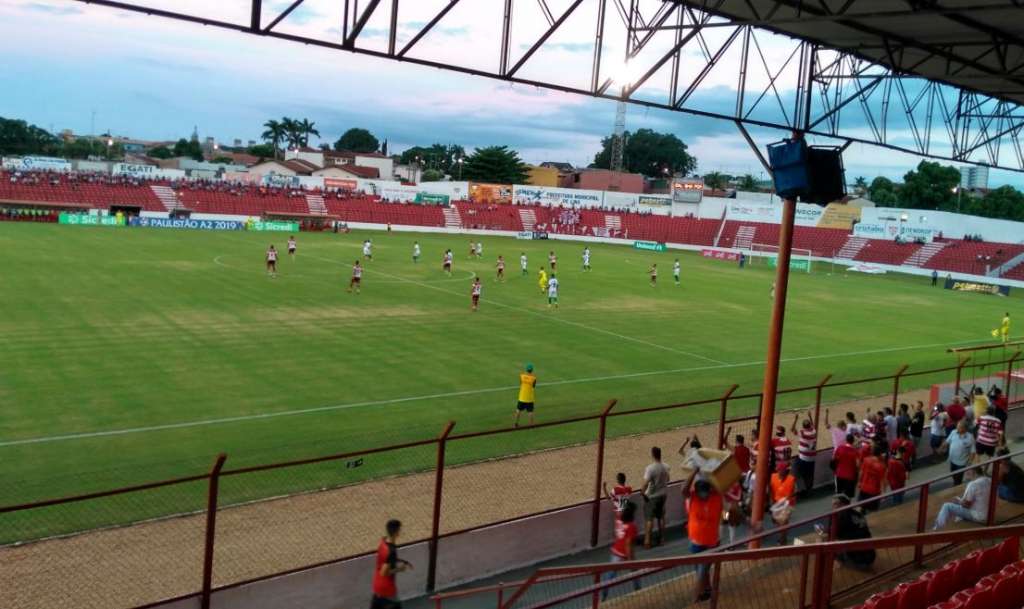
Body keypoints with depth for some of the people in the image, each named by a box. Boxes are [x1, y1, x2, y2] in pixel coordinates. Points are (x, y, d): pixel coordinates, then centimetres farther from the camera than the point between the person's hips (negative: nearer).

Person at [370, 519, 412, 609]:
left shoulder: (383, 541, -5)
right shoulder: (391, 551, -32)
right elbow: (384, 573, -28)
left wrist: (402, 561, 7)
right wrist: (399, 569, -15)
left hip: (378, 584, 9)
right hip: (386, 587, -9)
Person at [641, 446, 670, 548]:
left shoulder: (650, 468, -25)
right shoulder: (666, 467, -5)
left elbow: (645, 483, -28)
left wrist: (643, 493, -13)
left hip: (651, 497, -6)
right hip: (662, 495, 6)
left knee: (649, 519, 4)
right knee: (661, 517, 18)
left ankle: (647, 541, 7)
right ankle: (661, 538, 27)